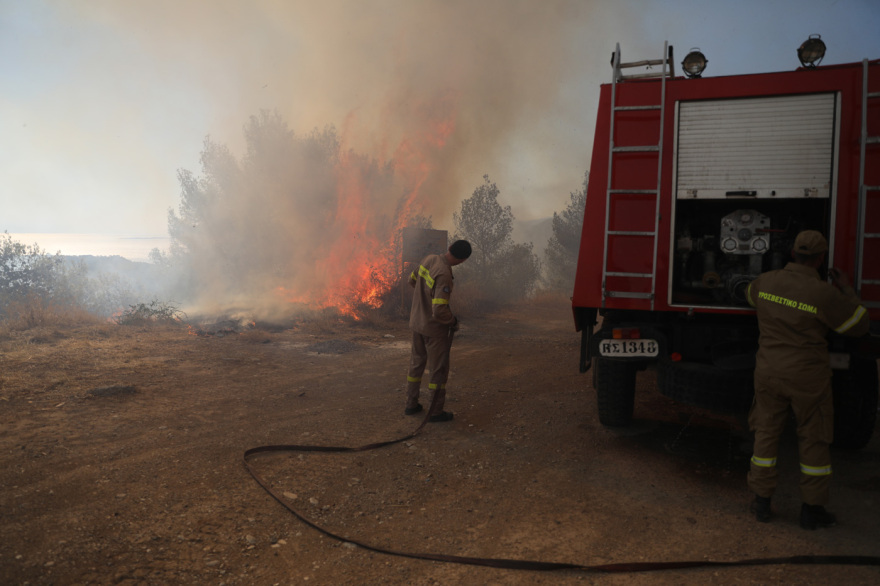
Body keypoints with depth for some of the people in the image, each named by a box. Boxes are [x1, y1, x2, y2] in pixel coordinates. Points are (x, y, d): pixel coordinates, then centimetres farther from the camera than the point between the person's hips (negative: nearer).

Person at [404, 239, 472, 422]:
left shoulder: (428, 259, -5)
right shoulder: (444, 275, -29)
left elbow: (412, 280, 13)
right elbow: (439, 311, -33)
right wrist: (453, 320, -13)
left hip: (417, 321, 8)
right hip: (434, 327, -8)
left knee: (417, 362, 21)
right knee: (439, 369, 7)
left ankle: (411, 404, 32)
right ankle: (436, 411, 17)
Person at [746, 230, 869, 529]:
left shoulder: (766, 281, -5)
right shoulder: (824, 294, -19)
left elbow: (752, 295, 21)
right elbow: (858, 325, -5)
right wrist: (845, 289, 6)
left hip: (769, 371, 4)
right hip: (808, 377, -3)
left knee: (766, 433, 14)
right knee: (813, 439, 11)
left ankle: (762, 502, 19)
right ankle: (812, 509, 20)